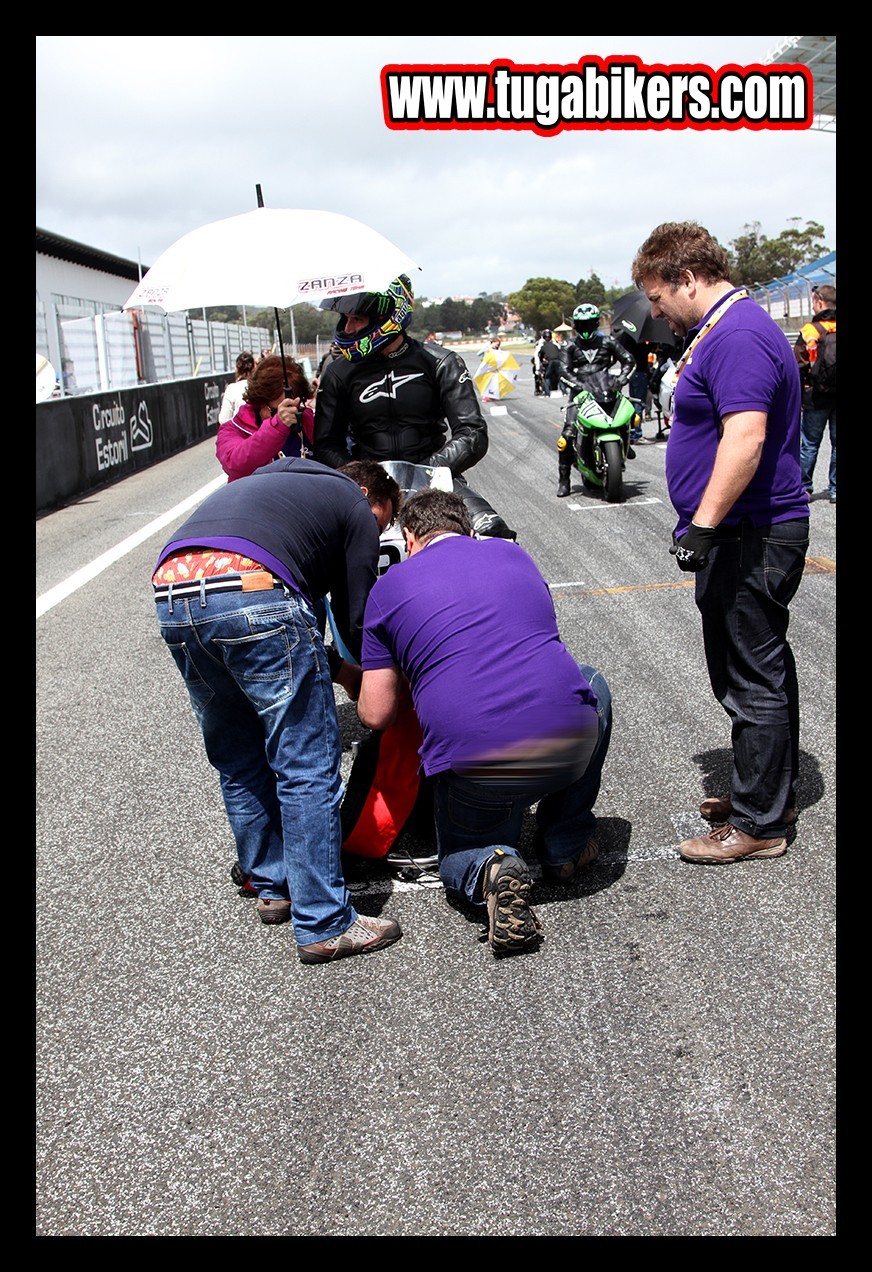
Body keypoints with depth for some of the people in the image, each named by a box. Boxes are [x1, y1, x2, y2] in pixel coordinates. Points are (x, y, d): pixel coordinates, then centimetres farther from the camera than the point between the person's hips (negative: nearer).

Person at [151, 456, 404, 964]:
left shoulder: (267, 481, 38)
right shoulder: (356, 509, 19)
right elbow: (355, 622, 14)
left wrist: (335, 669, 36)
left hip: (171, 593, 7)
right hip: (253, 592, -7)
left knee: (238, 763, 21)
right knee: (308, 766, 2)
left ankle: (273, 886, 33)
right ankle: (325, 924, 7)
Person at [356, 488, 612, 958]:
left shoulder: (390, 587, 10)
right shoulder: (514, 554, 19)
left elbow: (377, 714, 8)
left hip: (474, 766, -1)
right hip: (570, 746, 2)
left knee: (459, 859, 29)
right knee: (591, 685, 36)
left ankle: (489, 872, -9)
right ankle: (567, 845, 30)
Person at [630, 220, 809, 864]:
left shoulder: (737, 336, -18)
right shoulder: (729, 328, 17)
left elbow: (746, 437, -29)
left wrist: (704, 524, -28)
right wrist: (706, 525, 25)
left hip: (749, 541, -11)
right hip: (750, 536, 11)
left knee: (753, 681, -2)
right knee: (763, 670, 18)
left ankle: (758, 823, 8)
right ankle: (771, 792, 31)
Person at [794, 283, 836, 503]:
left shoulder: (810, 331, -8)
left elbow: (799, 367, -8)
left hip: (817, 397, -3)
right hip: (838, 396, 3)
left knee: (810, 444, 6)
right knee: (837, 443, 8)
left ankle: (804, 487, 9)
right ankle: (835, 489, 9)